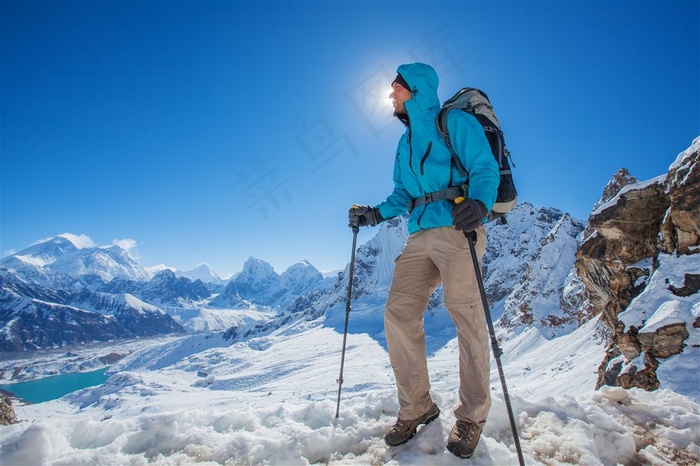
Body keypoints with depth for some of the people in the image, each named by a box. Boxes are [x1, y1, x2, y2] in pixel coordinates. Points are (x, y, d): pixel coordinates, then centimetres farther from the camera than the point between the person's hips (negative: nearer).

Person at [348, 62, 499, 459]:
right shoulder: (406, 144, 26)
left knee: (465, 314, -9)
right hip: (420, 236, 7)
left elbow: (486, 169, -7)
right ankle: (416, 408, 11)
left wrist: (478, 204, -26)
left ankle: (472, 416, 8)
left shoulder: (456, 123, 4)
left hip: (458, 230, -6)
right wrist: (377, 214, 9)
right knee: (399, 313, -4)